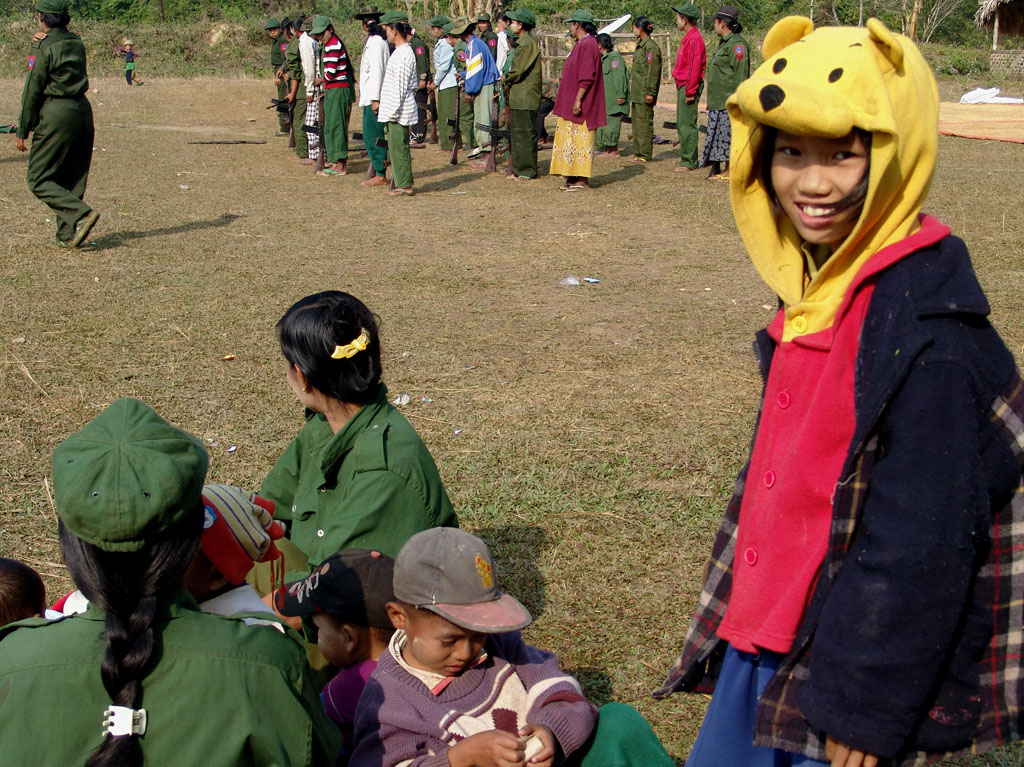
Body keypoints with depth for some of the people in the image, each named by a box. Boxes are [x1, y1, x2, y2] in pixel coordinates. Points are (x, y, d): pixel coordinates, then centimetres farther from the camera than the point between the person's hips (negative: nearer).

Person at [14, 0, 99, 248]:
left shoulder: (44, 48, -10)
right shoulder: (76, 43, 11)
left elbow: (32, 92, -8)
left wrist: (22, 132, -2)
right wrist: (39, 43, 4)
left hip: (57, 114, -7)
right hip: (83, 111, 7)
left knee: (38, 179, 0)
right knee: (72, 179, 12)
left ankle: (81, 214, -17)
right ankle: (67, 234, 13)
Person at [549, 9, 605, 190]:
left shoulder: (588, 45, -16)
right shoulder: (580, 44, 16)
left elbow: (587, 77, -23)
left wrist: (578, 100, -24)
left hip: (581, 106, -10)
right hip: (571, 104, 10)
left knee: (581, 141, -7)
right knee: (572, 141, 11)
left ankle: (582, 180, -4)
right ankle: (573, 177, 15)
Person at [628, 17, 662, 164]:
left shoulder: (651, 47, -14)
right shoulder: (640, 45, 17)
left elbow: (653, 72, -18)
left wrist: (650, 92, -21)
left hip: (644, 93, -10)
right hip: (637, 93, 10)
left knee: (644, 122, -7)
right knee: (637, 122, 13)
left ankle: (645, 155, -4)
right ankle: (638, 152, 20)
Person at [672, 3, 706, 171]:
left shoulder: (694, 39, -15)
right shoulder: (688, 38, 16)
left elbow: (694, 68, -20)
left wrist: (690, 92, -22)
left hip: (689, 87, -10)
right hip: (683, 87, 10)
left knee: (687, 125, -8)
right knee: (682, 124, 14)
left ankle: (689, 162, -5)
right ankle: (686, 158, 21)